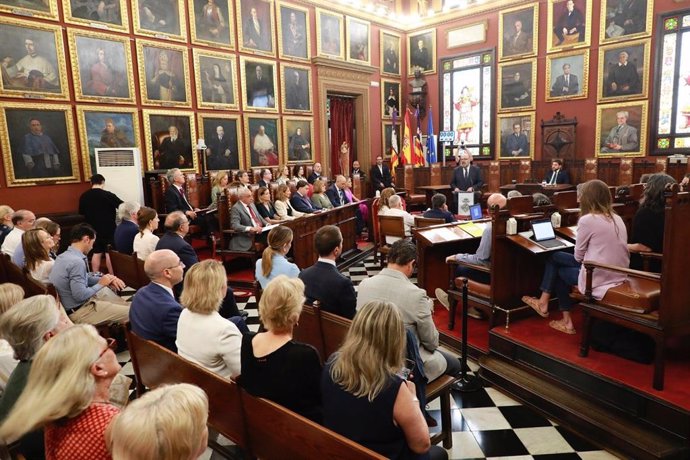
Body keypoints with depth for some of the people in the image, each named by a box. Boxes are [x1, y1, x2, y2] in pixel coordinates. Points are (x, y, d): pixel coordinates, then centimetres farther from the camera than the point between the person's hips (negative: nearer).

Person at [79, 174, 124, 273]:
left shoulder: (84, 196, 1)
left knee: (96, 253, 11)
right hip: (108, 229, -5)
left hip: (93, 229, 5)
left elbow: (81, 212, 15)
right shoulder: (108, 195, -14)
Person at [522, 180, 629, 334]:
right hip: (618, 277, 7)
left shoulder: (587, 219, -14)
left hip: (598, 281, -7)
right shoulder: (617, 219, 7)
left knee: (559, 269, 18)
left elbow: (578, 256, -6)